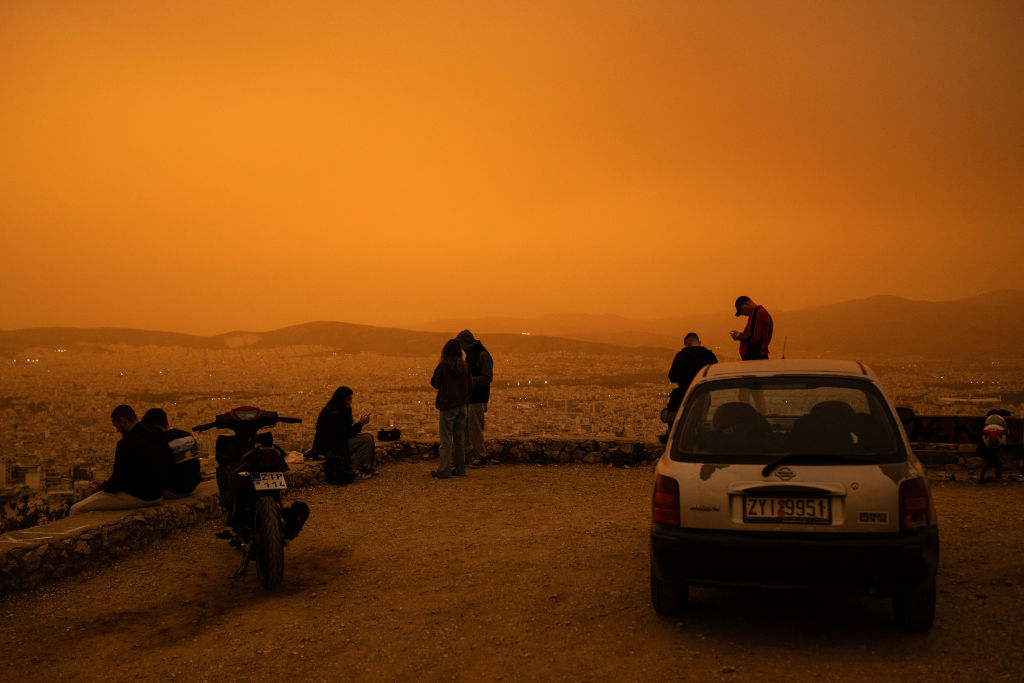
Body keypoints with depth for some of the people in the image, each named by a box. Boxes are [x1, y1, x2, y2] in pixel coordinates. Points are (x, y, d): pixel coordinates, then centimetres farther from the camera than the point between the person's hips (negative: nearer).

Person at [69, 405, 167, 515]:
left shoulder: (127, 443, -20)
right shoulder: (155, 439, 7)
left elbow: (118, 479, -18)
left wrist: (103, 486, 3)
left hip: (135, 497, -9)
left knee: (76, 510, -3)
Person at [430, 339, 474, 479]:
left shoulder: (443, 366, -13)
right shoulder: (465, 366, 0)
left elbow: (435, 383, -2)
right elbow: (470, 387, 5)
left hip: (447, 406, -4)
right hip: (462, 406, 5)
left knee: (446, 439, -1)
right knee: (460, 439, 12)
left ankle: (444, 470, -1)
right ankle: (460, 468, 16)